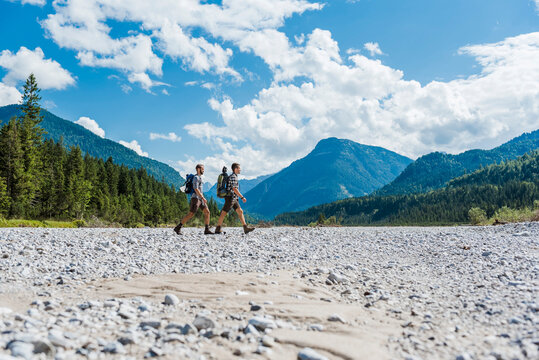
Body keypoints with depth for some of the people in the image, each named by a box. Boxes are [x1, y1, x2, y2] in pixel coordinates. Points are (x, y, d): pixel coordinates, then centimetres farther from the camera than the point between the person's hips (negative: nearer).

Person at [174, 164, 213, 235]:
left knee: (207, 212, -1)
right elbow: (196, 189, -23)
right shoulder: (196, 177, -11)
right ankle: (178, 228, -5)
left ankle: (207, 230, -2)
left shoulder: (199, 177, 20)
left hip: (200, 198, 9)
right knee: (191, 214, -12)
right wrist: (203, 198, -25)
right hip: (195, 198, -9)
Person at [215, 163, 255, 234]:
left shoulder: (234, 176, 17)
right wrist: (242, 197, -20)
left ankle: (246, 228, 2)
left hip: (234, 199, 10)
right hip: (230, 198, -10)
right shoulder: (233, 177, -14)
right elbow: (234, 189, -21)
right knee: (224, 213, -3)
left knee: (240, 212, 4)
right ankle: (217, 230, 2)